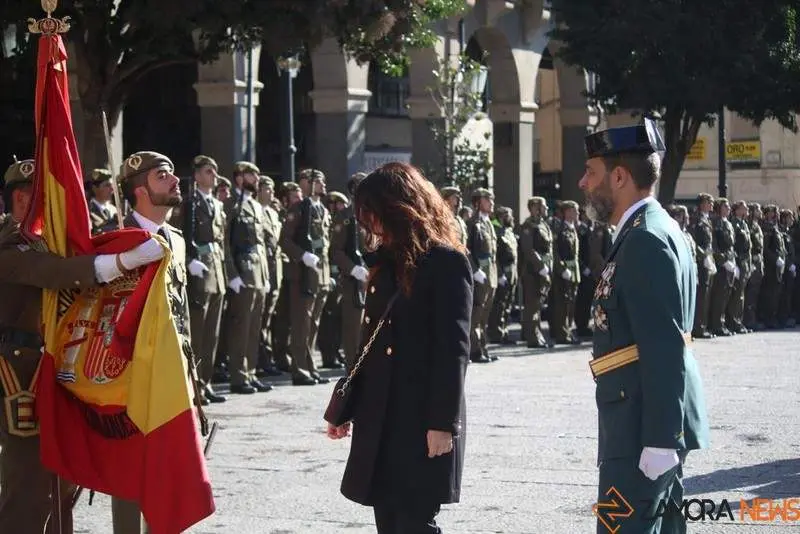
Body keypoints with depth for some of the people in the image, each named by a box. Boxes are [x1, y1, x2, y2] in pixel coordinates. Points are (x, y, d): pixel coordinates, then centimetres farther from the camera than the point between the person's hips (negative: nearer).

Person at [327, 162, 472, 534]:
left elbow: (453, 348, -14)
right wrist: (345, 407, 18)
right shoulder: (386, 260, 15)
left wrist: (443, 422, -18)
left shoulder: (447, 262, -9)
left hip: (423, 420, -8)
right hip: (379, 419, 8)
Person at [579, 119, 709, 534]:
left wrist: (658, 440, -24)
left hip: (644, 425, -11)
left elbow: (665, 351, -23)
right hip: (654, 423, 11)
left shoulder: (645, 241, -17)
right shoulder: (654, 231, 15)